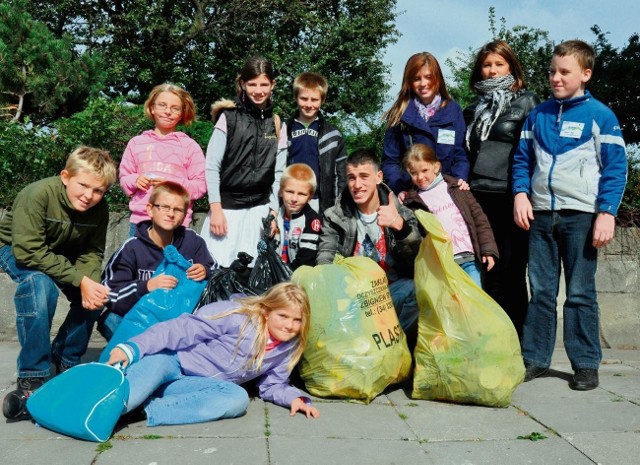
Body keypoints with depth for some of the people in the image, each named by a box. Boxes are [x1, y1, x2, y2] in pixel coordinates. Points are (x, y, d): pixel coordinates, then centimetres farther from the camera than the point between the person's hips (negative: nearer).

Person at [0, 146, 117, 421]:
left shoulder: (99, 209, -17)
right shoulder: (38, 195, -34)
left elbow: (92, 252, -12)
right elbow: (29, 251, -37)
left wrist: (89, 281, -34)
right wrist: (80, 280, -39)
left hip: (64, 254, 6)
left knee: (96, 296, -16)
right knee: (40, 286, -36)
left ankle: (65, 358, 9)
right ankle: (32, 378, -27)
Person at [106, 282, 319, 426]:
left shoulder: (288, 349, 4)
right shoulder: (237, 316, -14)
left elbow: (273, 385, 15)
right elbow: (183, 329, -17)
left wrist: (294, 397, -9)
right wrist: (133, 348, -25)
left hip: (196, 385, 4)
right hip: (173, 361, -4)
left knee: (238, 398, -29)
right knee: (155, 366, -37)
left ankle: (146, 410, -33)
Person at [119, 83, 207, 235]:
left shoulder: (190, 145, 5)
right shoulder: (137, 142, 12)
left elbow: (201, 185, 0)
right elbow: (124, 178, 16)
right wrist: (135, 180, -6)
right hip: (140, 222, 2)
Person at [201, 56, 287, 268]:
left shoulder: (277, 125, 11)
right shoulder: (229, 117, 1)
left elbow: (278, 173, 11)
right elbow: (211, 166, -2)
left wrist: (274, 211, 4)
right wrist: (215, 208, -8)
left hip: (259, 209, 3)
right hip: (226, 206, -2)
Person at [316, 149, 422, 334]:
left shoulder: (401, 213, 4)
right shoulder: (334, 216, 7)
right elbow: (325, 258, -4)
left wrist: (399, 226, -28)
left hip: (394, 289, 0)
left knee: (415, 290, -33)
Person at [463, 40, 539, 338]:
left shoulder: (526, 102, 6)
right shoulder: (473, 109, 20)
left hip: (510, 197, -4)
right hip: (478, 196, 4)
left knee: (511, 271, -1)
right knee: (485, 271, 4)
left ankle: (516, 340, 8)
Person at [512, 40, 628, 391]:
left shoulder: (600, 115, 0)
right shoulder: (538, 115, 12)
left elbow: (615, 168, -2)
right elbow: (522, 158, 14)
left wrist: (607, 213, -11)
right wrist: (520, 194, -2)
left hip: (581, 215, -3)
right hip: (540, 214, 4)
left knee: (581, 293, 1)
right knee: (540, 291, 8)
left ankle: (586, 364, 11)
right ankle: (534, 359, 15)